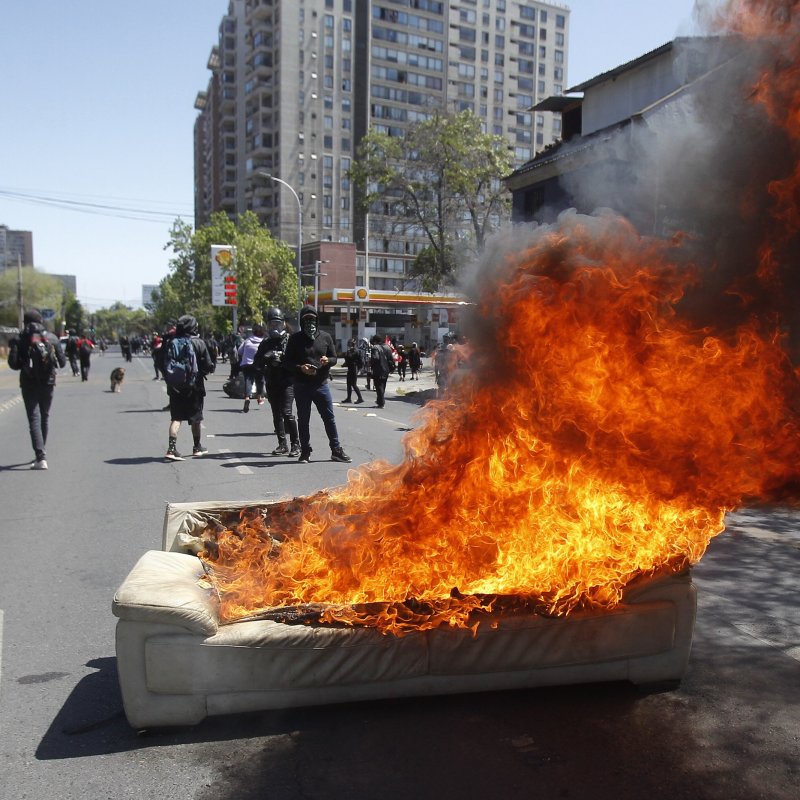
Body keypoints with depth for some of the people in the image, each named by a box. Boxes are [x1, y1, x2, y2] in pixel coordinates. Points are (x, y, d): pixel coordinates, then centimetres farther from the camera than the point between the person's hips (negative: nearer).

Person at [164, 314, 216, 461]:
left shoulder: (170, 343, -1)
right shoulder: (199, 343, -9)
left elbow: (162, 365, 2)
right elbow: (208, 366, -9)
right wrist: (213, 367, 13)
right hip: (194, 387, -2)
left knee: (176, 417, 4)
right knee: (195, 418, 12)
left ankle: (172, 448, -11)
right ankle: (197, 447, 26)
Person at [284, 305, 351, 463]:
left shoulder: (325, 337, 6)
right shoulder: (295, 338, 1)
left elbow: (334, 358, 10)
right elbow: (288, 362, 0)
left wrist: (327, 360, -13)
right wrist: (300, 368, -19)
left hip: (321, 384, 1)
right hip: (301, 386, -1)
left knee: (329, 418, 5)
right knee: (303, 420, 7)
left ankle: (336, 450, 14)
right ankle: (305, 452, 17)